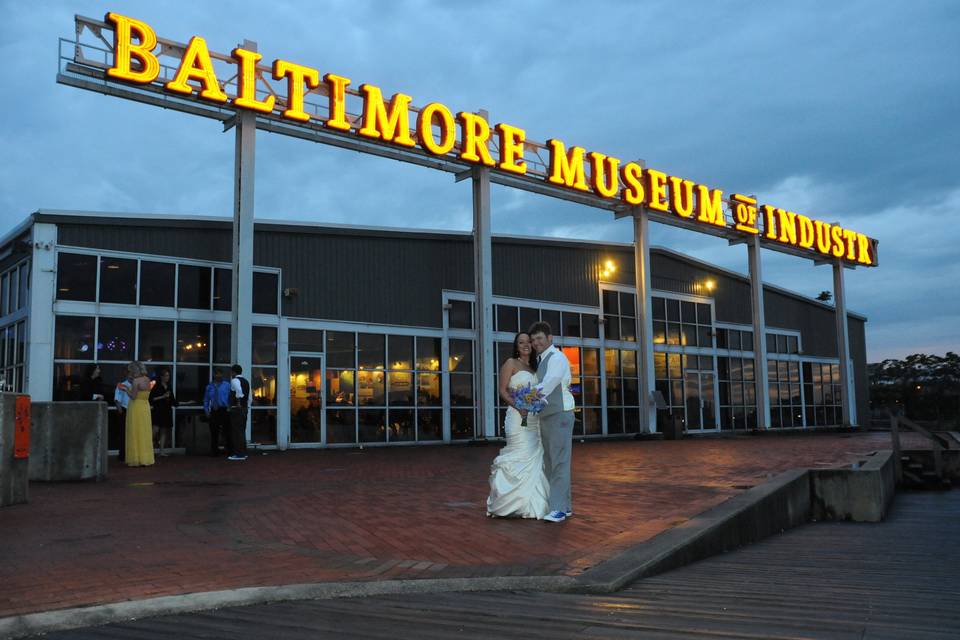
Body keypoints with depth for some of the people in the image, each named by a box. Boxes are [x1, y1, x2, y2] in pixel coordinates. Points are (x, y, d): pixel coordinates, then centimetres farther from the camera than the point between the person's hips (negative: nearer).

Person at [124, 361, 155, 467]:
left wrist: (126, 389, -1)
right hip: (146, 407, 7)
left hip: (136, 408, -7)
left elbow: (133, 396, -16)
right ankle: (145, 459, 13)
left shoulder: (136, 381, -14)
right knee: (145, 434, 11)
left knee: (135, 434, 0)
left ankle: (136, 459, 3)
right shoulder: (147, 380, 8)